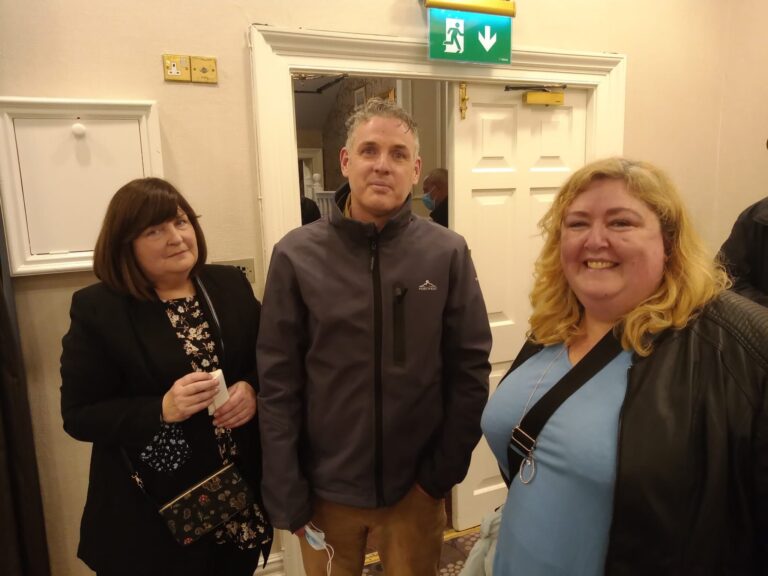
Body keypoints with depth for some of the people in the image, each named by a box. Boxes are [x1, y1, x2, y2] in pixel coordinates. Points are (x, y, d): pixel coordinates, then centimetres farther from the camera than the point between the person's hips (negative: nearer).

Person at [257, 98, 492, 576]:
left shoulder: (448, 254, -9)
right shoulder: (297, 255, -10)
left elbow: (471, 368, -5)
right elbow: (278, 386, -8)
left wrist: (443, 471, -5)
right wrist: (287, 495, -7)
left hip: (416, 489, 1)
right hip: (325, 490, 0)